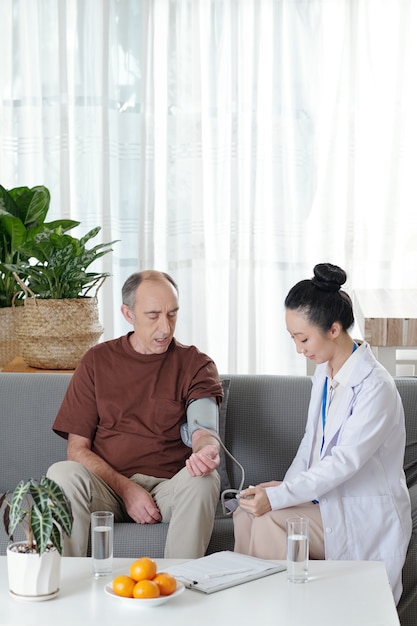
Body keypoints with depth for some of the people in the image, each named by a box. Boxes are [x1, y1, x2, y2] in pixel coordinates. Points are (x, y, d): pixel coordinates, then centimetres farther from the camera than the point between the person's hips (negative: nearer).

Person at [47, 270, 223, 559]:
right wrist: (126, 488, -12)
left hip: (169, 487, 0)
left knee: (203, 480, -33)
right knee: (62, 474, -30)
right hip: (107, 486, 1)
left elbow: (202, 428, -10)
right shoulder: (97, 361, 10)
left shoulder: (195, 364, 8)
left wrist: (207, 449, -37)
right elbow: (77, 447, 4)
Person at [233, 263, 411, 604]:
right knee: (246, 513, -18)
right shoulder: (324, 373, 7)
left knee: (266, 522, -26)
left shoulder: (376, 387, -19)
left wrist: (278, 498, -28)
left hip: (365, 516, -7)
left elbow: (345, 461, -24)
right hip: (327, 499, 7)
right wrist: (286, 486, -6)